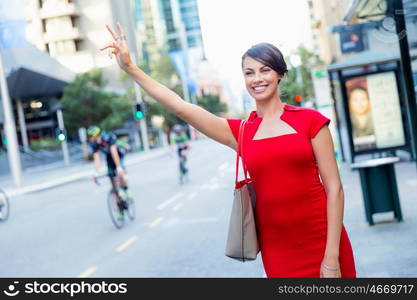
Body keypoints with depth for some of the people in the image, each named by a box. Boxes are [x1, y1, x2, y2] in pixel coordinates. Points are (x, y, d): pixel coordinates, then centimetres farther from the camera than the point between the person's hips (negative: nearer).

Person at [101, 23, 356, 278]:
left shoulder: (310, 120, -1)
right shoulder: (240, 132, 5)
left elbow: (334, 188, -4)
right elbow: (181, 107, 0)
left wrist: (331, 257, -10)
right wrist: (129, 67, -4)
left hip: (321, 245, -2)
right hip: (277, 253, 2)